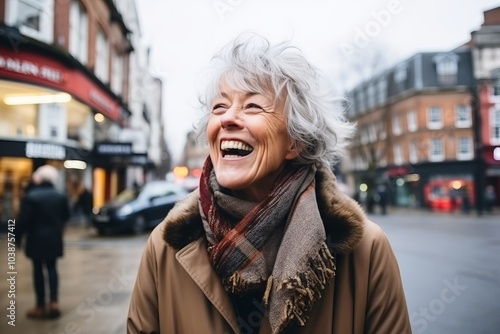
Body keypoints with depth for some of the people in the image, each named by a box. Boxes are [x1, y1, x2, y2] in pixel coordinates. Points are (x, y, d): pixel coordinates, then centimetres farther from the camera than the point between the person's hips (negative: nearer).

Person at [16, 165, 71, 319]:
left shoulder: (31, 196, -14)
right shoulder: (61, 196, -1)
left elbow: (23, 220, -14)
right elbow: (66, 216, 9)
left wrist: (18, 237, -1)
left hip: (36, 239, -4)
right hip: (54, 239, 4)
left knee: (38, 271, 6)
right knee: (52, 268, 14)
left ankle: (41, 306, 13)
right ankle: (54, 302, 6)